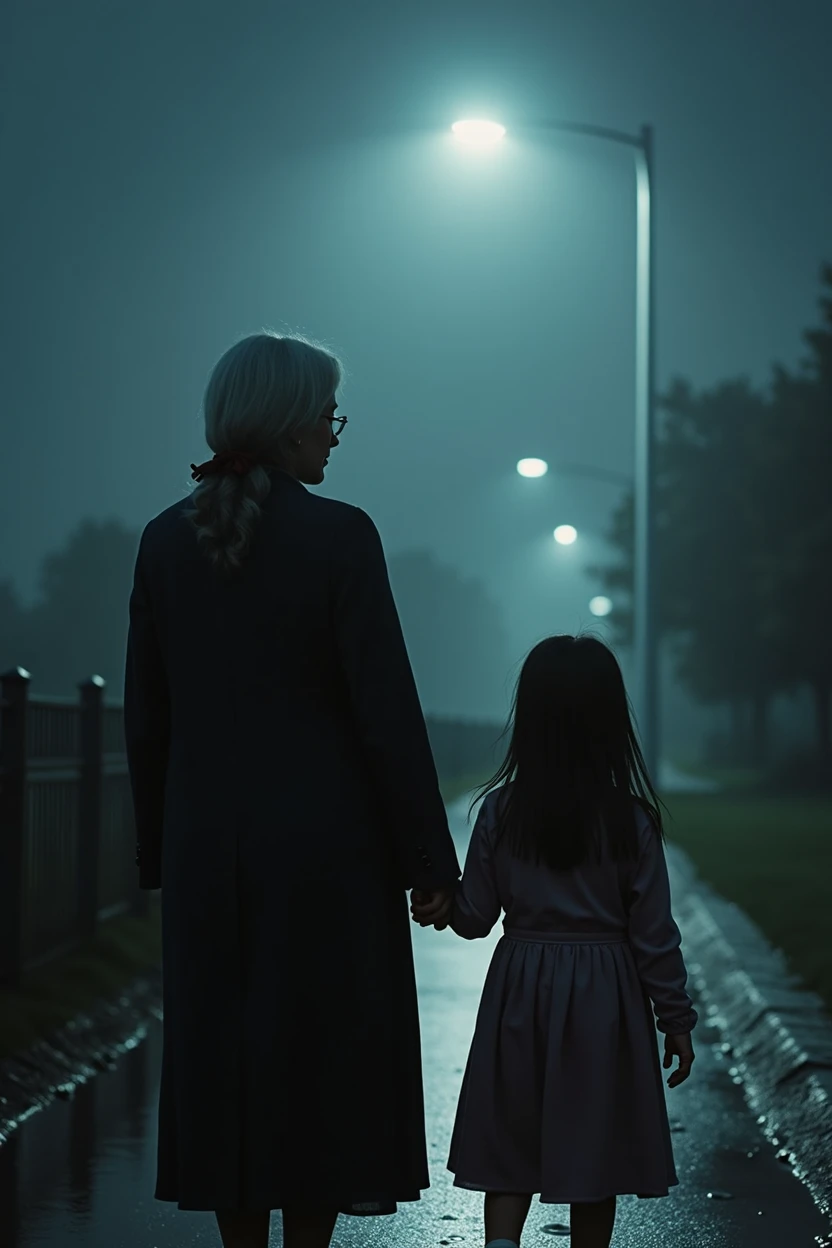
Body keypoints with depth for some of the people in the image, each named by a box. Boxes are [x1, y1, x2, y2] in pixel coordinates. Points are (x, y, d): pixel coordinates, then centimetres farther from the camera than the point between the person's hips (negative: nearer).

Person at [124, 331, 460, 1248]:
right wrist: (431, 861, -6)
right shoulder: (340, 536, -11)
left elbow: (145, 717, 5)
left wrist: (160, 855, 14)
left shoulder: (166, 540, 2)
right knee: (322, 1058, 4)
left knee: (225, 1058, 10)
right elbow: (386, 712, -13)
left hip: (209, 838, 4)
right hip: (328, 841, -4)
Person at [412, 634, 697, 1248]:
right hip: (605, 999, -1)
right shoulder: (631, 819, -10)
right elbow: (654, 934, -7)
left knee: (510, 1147, 10)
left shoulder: (500, 811, -7)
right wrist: (677, 1020, 3)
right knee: (595, 1151, 10)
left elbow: (473, 917, -1)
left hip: (520, 990, 1)